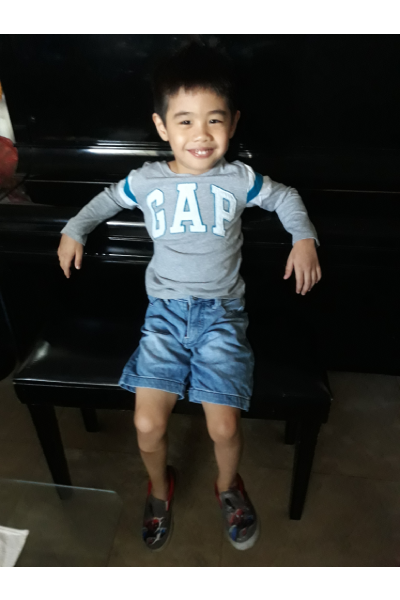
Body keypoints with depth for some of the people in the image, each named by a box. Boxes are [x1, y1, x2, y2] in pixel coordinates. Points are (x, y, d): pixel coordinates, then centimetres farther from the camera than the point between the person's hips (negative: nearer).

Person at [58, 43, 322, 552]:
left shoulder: (239, 180, 1)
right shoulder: (146, 181, 4)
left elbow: (286, 198, 18)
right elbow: (107, 200, 25)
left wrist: (304, 238, 3)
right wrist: (74, 229, 16)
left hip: (221, 313, -1)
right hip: (165, 310, 1)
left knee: (224, 427, -11)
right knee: (148, 423, -10)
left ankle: (228, 486, 27)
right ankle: (160, 487, 26)